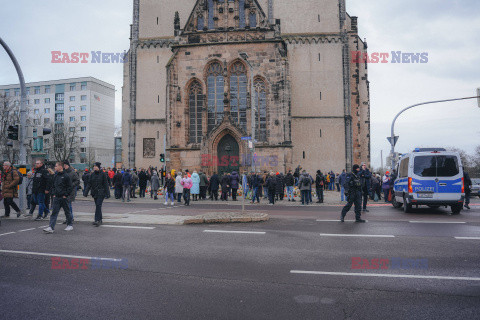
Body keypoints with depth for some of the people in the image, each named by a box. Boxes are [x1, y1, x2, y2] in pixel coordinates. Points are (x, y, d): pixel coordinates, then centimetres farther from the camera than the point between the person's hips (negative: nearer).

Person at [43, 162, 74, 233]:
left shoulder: (66, 176, -9)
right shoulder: (55, 176, 10)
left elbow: (70, 187, -9)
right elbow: (53, 185, 20)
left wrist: (66, 195, -12)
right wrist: (53, 194, 9)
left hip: (64, 197, -5)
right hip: (56, 197, 6)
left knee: (67, 211, 8)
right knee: (54, 212, -1)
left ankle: (70, 225, 23)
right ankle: (51, 227, -4)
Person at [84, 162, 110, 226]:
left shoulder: (103, 174, -6)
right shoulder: (92, 174, 8)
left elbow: (106, 184, -7)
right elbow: (90, 184, 12)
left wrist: (107, 193, -11)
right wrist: (86, 191, 6)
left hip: (101, 193, -5)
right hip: (95, 192, 6)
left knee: (98, 205, -13)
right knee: (97, 206, 10)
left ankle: (97, 220, -13)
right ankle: (100, 219, 20)